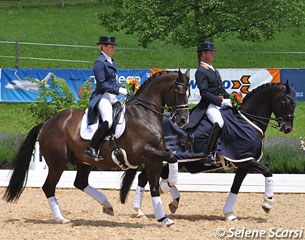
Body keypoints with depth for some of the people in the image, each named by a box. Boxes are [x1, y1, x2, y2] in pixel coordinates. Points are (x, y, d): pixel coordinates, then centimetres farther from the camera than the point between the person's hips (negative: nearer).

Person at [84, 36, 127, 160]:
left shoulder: (111, 62, 18)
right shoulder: (100, 62, -10)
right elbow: (102, 84, -17)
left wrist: (121, 88, 8)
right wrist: (118, 90, -20)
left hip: (112, 97, 10)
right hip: (102, 96, -10)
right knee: (108, 121, -29)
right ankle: (91, 149, -31)